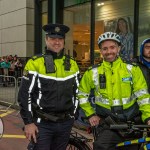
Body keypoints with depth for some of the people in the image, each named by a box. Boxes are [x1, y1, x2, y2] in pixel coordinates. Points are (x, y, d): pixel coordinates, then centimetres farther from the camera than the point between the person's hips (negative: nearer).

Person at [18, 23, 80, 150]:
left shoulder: (72, 64, 6)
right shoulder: (35, 63, -8)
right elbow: (24, 95, -8)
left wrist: (72, 115, 13)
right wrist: (28, 122, -11)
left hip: (65, 123, 4)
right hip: (42, 124, -4)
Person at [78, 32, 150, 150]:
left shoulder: (132, 69, -1)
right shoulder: (93, 72, 1)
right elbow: (82, 94, 13)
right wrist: (90, 114, 5)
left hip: (132, 125, 1)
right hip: (107, 126, -1)